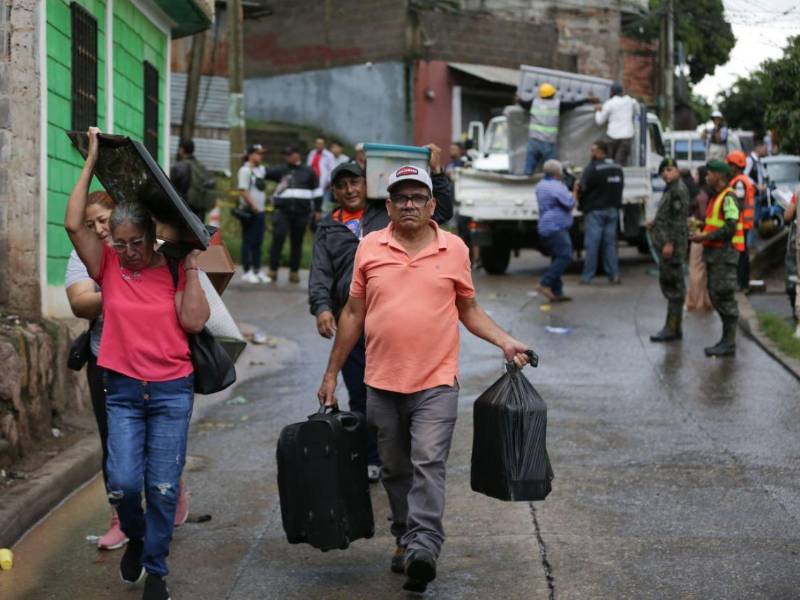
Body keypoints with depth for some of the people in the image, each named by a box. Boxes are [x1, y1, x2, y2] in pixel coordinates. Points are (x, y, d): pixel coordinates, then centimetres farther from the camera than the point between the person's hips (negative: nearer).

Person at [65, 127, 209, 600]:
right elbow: (74, 224, -11)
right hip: (123, 391, 1)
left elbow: (194, 321, -12)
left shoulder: (174, 272, -1)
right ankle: (136, 537, 24)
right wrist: (92, 161, -8)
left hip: (172, 391, -1)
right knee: (123, 483, -8)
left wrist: (191, 267, -9)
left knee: (164, 488, 1)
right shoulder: (108, 267, 0)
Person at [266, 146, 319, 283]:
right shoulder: (281, 171, 11)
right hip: (283, 210, 0)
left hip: (302, 211, 0)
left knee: (297, 242, 5)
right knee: (278, 238, -13)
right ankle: (273, 270, -7)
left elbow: (316, 191, 12)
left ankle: (294, 272, 13)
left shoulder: (308, 172, 10)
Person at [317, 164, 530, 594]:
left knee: (428, 464, -15)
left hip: (436, 382, -2)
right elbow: (353, 313, 11)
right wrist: (331, 373, 12)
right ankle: (405, 540, 27)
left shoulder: (454, 250, 3)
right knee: (395, 470, 12)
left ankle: (424, 547, -21)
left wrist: (505, 342, -1)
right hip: (382, 383, 2)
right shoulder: (369, 248, 5)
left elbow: (469, 310, 13)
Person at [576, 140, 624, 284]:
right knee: (610, 242, 10)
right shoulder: (617, 168, 10)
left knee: (592, 244, -3)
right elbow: (619, 188, 13)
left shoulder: (593, 167, -14)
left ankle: (587, 276, -2)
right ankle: (614, 274, 5)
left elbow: (583, 187, -15)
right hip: (612, 210, 6)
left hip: (595, 210, -6)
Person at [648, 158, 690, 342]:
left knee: (672, 285, -9)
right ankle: (674, 327, 17)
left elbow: (679, 219, -20)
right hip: (666, 242, 11)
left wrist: (670, 243, -23)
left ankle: (672, 328, -8)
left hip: (673, 244, -11)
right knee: (668, 283, 13)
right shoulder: (670, 190, 18)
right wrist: (655, 223, 14)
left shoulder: (679, 190, -13)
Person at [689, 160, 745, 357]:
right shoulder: (717, 197, 19)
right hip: (715, 253, 10)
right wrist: (700, 230, 11)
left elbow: (730, 228, -22)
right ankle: (726, 340, 18)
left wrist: (705, 237, -18)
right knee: (716, 296, 12)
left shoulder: (729, 197, -14)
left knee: (724, 297, -8)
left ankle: (729, 344, -6)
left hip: (725, 252, -10)